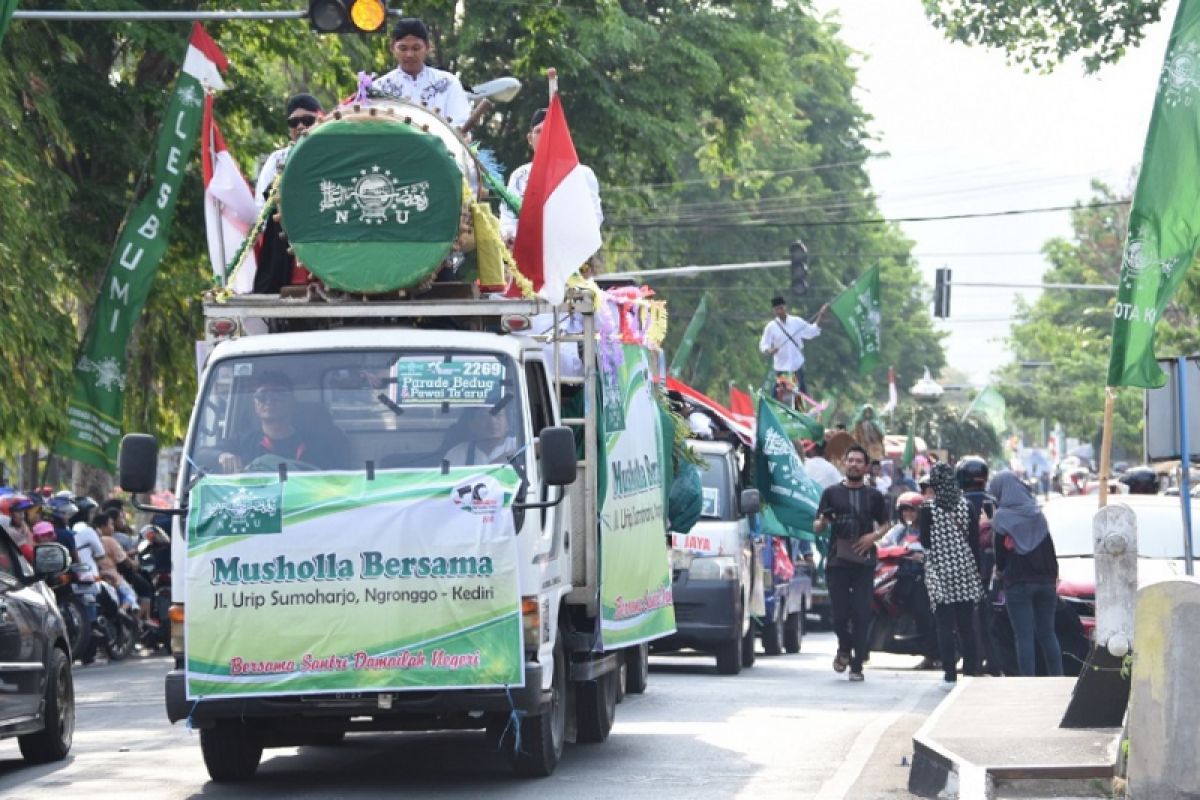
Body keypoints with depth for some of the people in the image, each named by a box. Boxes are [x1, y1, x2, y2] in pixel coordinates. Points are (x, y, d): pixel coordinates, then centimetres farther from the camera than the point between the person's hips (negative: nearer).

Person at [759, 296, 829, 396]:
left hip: (797, 365, 1)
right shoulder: (771, 327, -4)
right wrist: (769, 350, -26)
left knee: (802, 392, 6)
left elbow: (812, 331, 8)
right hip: (781, 367, -1)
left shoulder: (797, 322, 1)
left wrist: (820, 316, -2)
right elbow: (763, 345, -3)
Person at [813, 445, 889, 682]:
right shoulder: (832, 493, 11)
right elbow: (816, 528, 10)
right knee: (839, 613, -3)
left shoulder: (873, 496, 12)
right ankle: (844, 649, 26)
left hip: (864, 562, 0)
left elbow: (884, 525, 16)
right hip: (837, 562, 0)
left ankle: (857, 666, -2)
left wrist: (874, 536, -6)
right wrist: (824, 522, -13)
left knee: (861, 614, -6)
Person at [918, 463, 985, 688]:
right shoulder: (966, 505, 2)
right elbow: (975, 537, 2)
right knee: (967, 625, 8)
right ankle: (972, 672, 8)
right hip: (965, 568, 3)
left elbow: (925, 542, -6)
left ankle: (951, 676, -3)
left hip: (940, 571, -3)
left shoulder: (928, 509, -8)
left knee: (945, 627, 0)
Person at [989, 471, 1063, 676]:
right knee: (1047, 633, 11)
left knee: (1024, 636, -4)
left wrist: (1002, 569, 16)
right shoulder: (1036, 513, 8)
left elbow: (1000, 555, -3)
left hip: (1017, 584, -5)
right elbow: (1051, 551, 11)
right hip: (1045, 580, 5)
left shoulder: (1001, 518, -8)